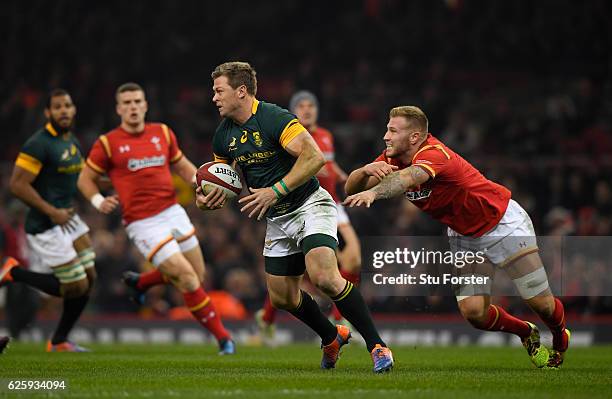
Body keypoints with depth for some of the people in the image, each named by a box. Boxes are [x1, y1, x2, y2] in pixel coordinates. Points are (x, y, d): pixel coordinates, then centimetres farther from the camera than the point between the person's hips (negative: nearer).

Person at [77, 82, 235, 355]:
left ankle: (140, 282, 37)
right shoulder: (107, 143, -4)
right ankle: (221, 336, 1)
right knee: (187, 278, -12)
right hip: (142, 224, -6)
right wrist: (98, 201, -14)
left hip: (172, 212, 6)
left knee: (197, 275, 11)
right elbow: (85, 178, 5)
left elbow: (181, 165, 20)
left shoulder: (163, 133, 8)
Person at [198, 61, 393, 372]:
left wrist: (276, 190, -29)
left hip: (309, 204, -8)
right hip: (277, 220, 8)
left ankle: (376, 345, -19)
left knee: (324, 278, -28)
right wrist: (209, 198, -5)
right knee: (282, 297, 10)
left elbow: (314, 157, -27)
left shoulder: (274, 118, -19)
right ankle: (332, 338, 35)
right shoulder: (223, 136, 5)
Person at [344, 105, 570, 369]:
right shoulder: (393, 157, -9)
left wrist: (373, 192, -72)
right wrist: (366, 171, -35)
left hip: (502, 221, -7)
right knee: (473, 312, -9)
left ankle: (561, 340, 32)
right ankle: (527, 333, 20)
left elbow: (407, 177, -53)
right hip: (463, 235, 7)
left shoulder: (434, 154, -31)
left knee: (540, 302, -2)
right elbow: (351, 188, -12)